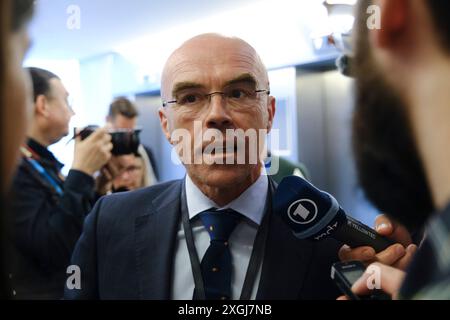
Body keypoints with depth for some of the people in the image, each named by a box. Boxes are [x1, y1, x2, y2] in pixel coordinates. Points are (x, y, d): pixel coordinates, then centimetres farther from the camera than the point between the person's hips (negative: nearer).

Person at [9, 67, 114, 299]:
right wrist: (82, 172, -24)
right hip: (40, 292, -9)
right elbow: (53, 251, -28)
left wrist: (98, 174, 1)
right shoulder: (11, 167, -20)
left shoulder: (41, 161, 7)